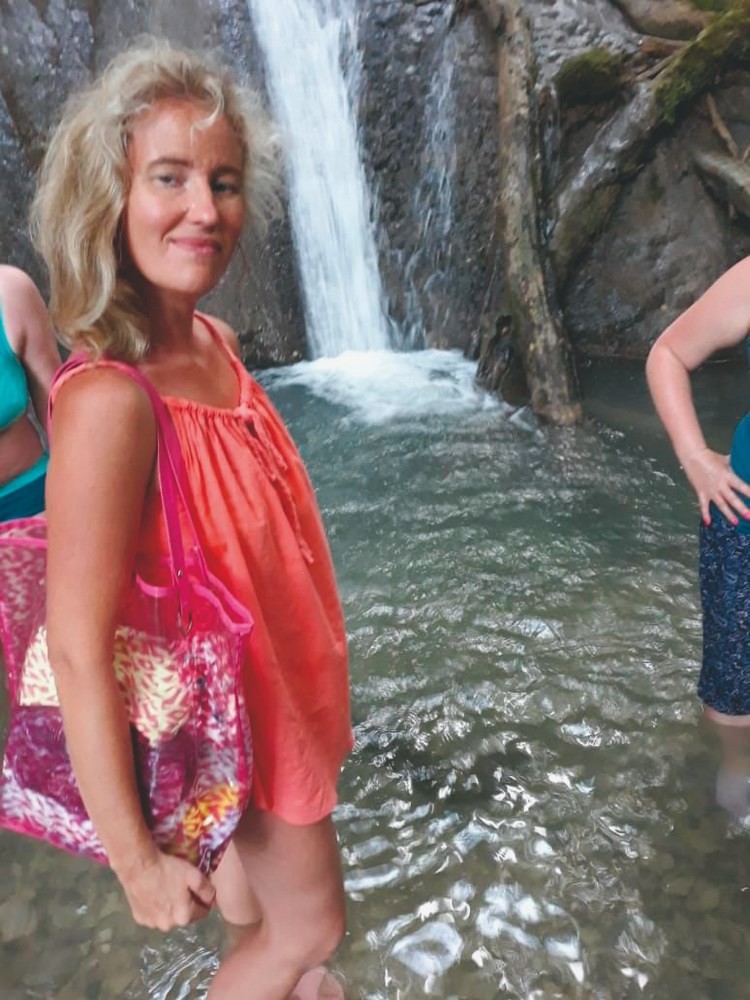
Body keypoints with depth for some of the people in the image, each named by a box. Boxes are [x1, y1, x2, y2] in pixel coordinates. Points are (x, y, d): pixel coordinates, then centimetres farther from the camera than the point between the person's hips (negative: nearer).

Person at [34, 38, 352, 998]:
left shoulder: (214, 342, -6)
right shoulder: (109, 398, -32)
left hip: (274, 665, 8)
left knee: (252, 848, 32)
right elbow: (77, 648, -30)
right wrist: (136, 861, -23)